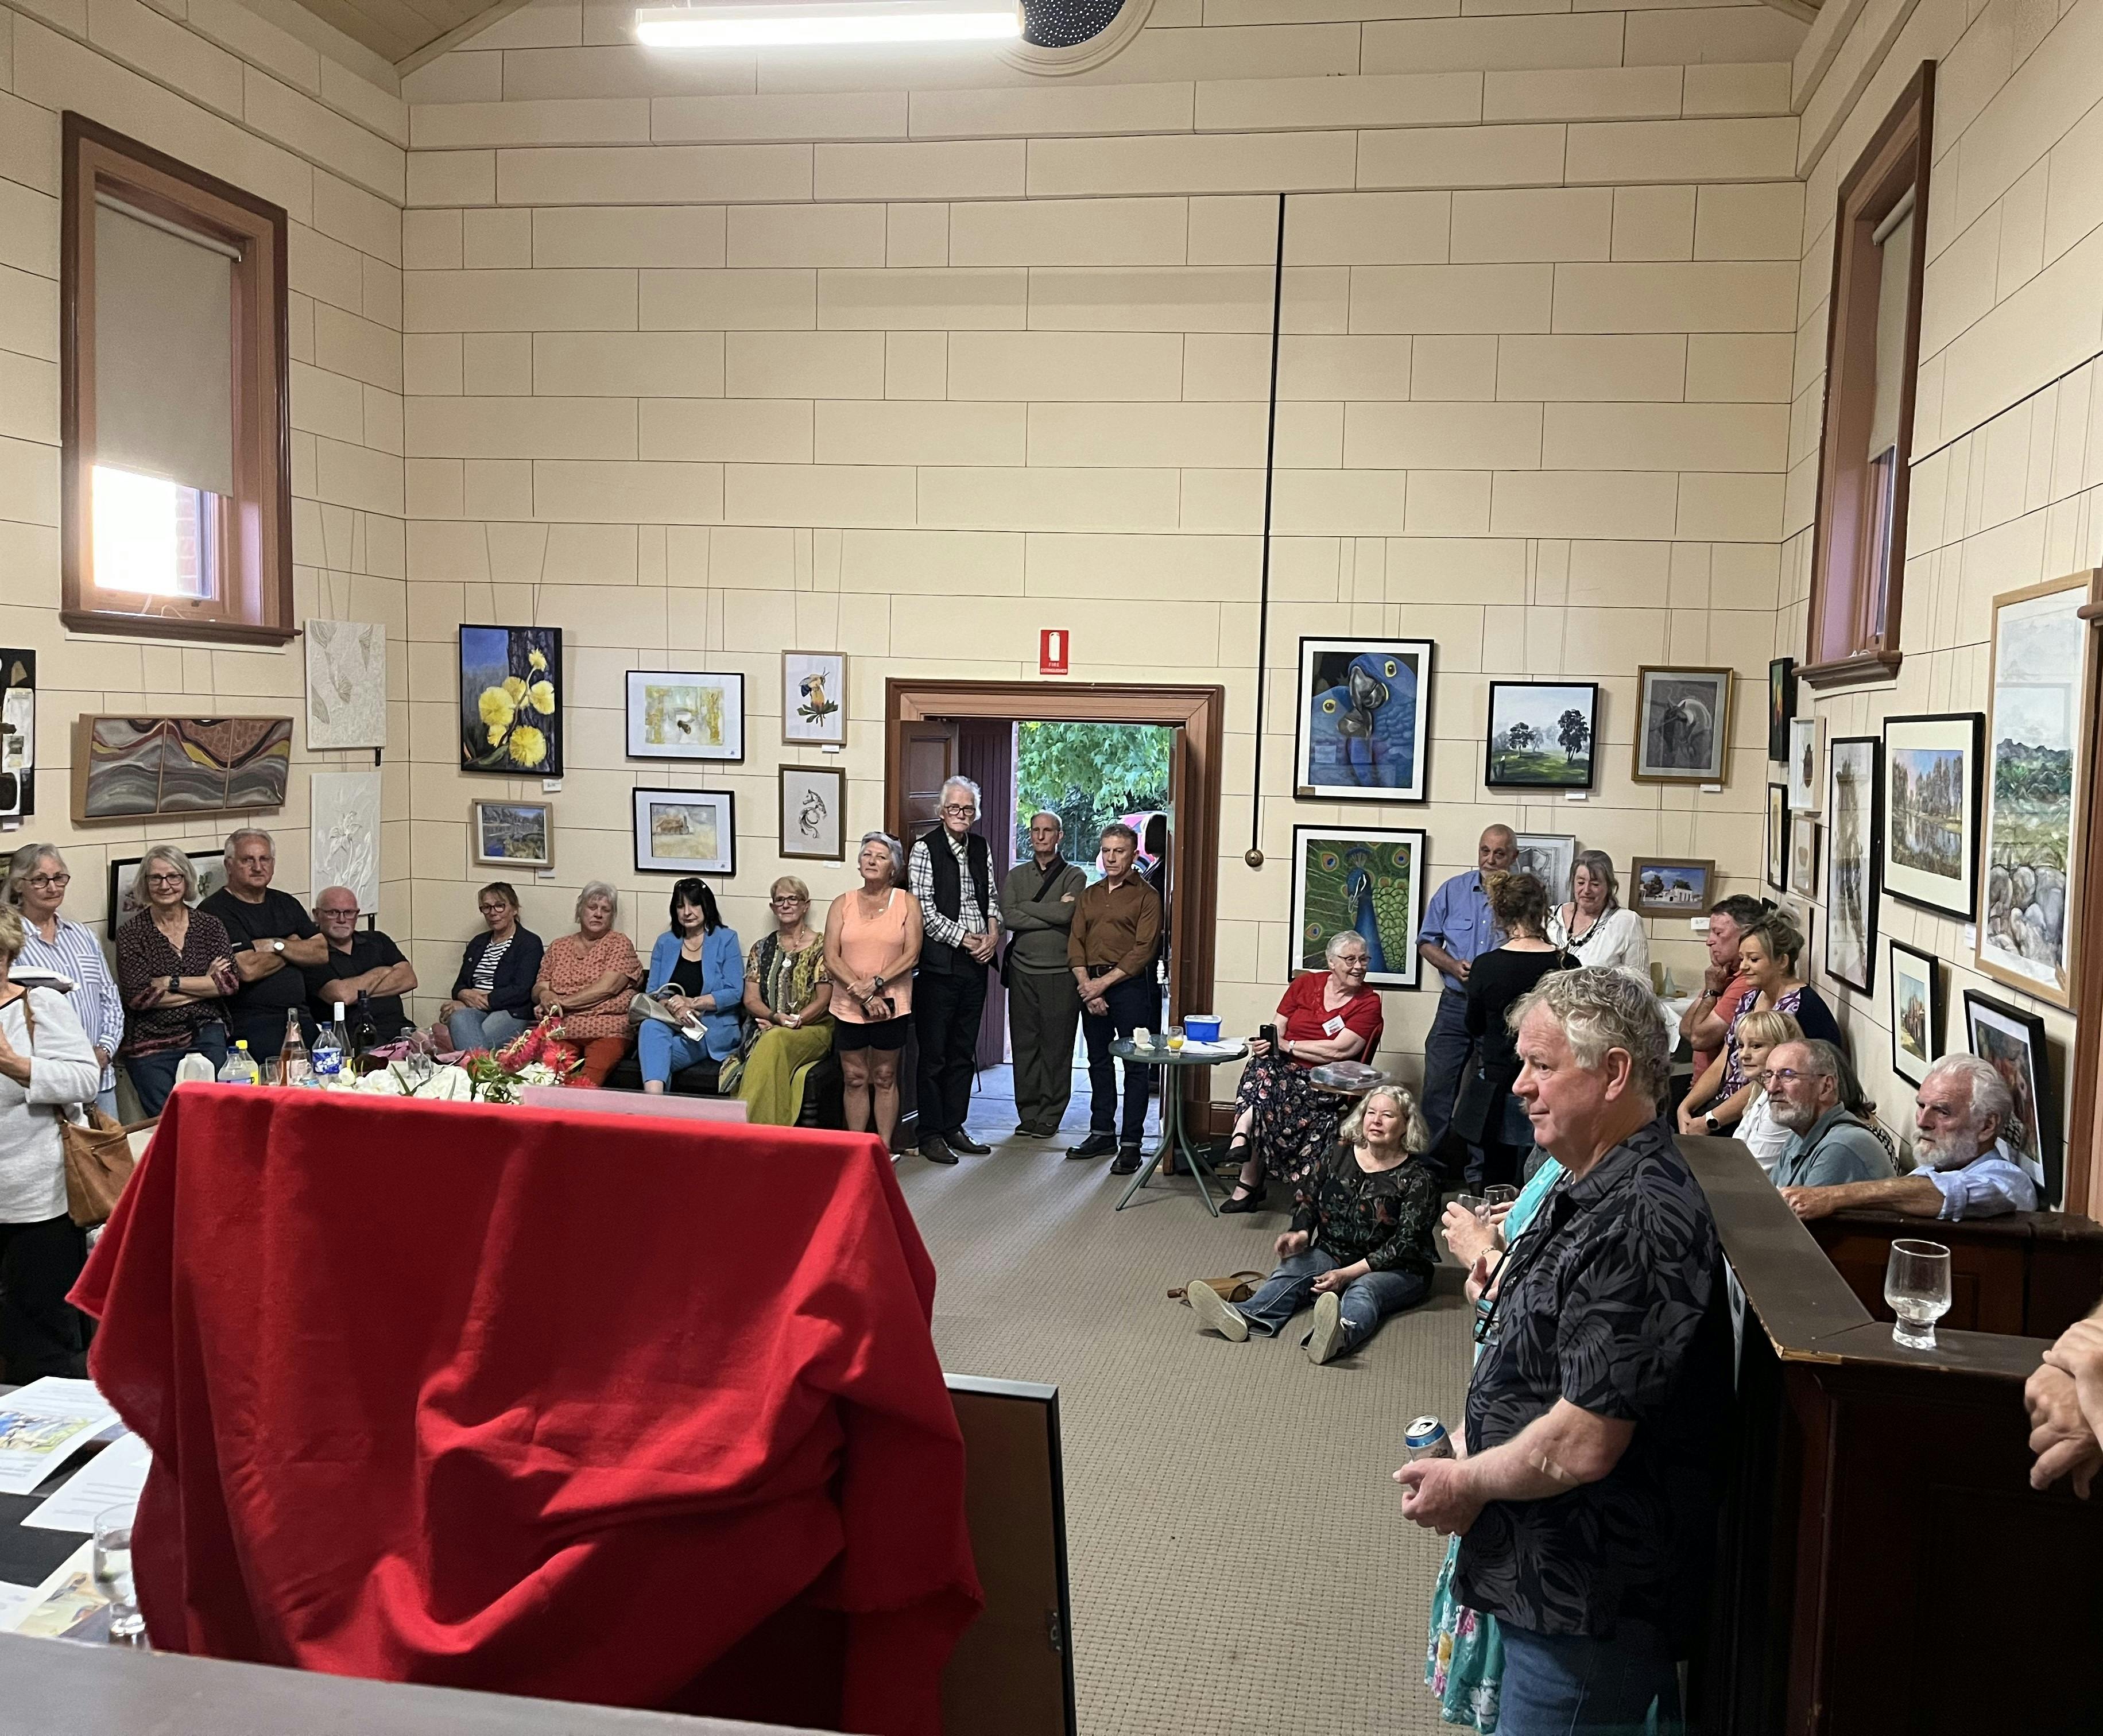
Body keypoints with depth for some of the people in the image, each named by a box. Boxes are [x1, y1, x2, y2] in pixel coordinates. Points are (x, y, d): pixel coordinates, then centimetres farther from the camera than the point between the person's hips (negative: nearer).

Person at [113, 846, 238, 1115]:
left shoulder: (210, 925, 6)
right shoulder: (132, 933, -1)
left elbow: (230, 982, -5)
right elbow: (138, 996, -11)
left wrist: (171, 983, -12)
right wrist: (206, 984, -8)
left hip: (206, 1037, 1)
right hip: (151, 1044, -1)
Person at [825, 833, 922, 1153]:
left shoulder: (907, 903, 3)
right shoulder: (842, 904, 6)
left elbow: (912, 955, -6)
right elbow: (831, 959, -2)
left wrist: (876, 983, -16)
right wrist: (863, 994, -12)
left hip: (891, 1005, -1)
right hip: (848, 1006, 2)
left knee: (885, 1078, 6)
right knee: (855, 1079, 6)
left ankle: (884, 1148, 12)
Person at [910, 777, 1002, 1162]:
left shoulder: (981, 848, 12)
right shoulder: (925, 849, -7)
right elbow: (925, 911, -12)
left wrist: (993, 934, -1)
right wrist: (966, 939, -13)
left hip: (976, 963, 6)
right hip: (939, 964, -6)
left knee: (964, 1053, 12)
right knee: (934, 1054, 0)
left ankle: (954, 1128, 22)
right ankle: (931, 1134, 8)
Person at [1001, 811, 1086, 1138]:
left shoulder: (1074, 876, 5)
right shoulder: (1017, 876, 13)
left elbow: (1066, 914, -13)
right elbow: (1008, 917, -3)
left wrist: (1025, 906, -4)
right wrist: (1051, 913, -8)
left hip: (1061, 973, -3)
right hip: (1022, 971, 3)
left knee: (1057, 1046, -1)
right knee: (1024, 1044, 5)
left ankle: (1050, 1116, 8)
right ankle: (1028, 1114, 14)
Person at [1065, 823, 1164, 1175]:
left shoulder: (1146, 896, -1)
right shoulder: (1090, 895, 17)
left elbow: (1144, 950, -9)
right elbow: (1076, 942, 10)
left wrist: (1105, 982, -13)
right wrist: (1086, 986, -5)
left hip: (1130, 985, -6)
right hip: (1091, 987, 6)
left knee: (1135, 1065, -3)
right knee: (1099, 1062, 12)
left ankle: (1131, 1143, -1)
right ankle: (1102, 1133, 21)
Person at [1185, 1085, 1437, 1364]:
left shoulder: (1417, 1179, -9)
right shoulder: (1339, 1154, 6)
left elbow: (1404, 1244, -15)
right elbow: (1310, 1201, 16)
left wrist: (1348, 1274, -23)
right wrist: (1301, 1233, -8)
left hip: (1397, 1270, -4)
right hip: (1332, 1254, 4)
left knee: (1364, 1289, -37)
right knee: (1294, 1266, -26)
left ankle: (1341, 1333, -72)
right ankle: (1243, 1316, -56)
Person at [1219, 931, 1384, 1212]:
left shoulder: (1369, 1003, 0)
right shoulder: (1305, 983, 11)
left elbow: (1338, 1051, -11)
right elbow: (1277, 1031, 9)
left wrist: (1286, 1045, -9)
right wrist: (1265, 1043, -15)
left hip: (1327, 1084, -3)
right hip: (1285, 1069, 4)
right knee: (1262, 1065, -32)